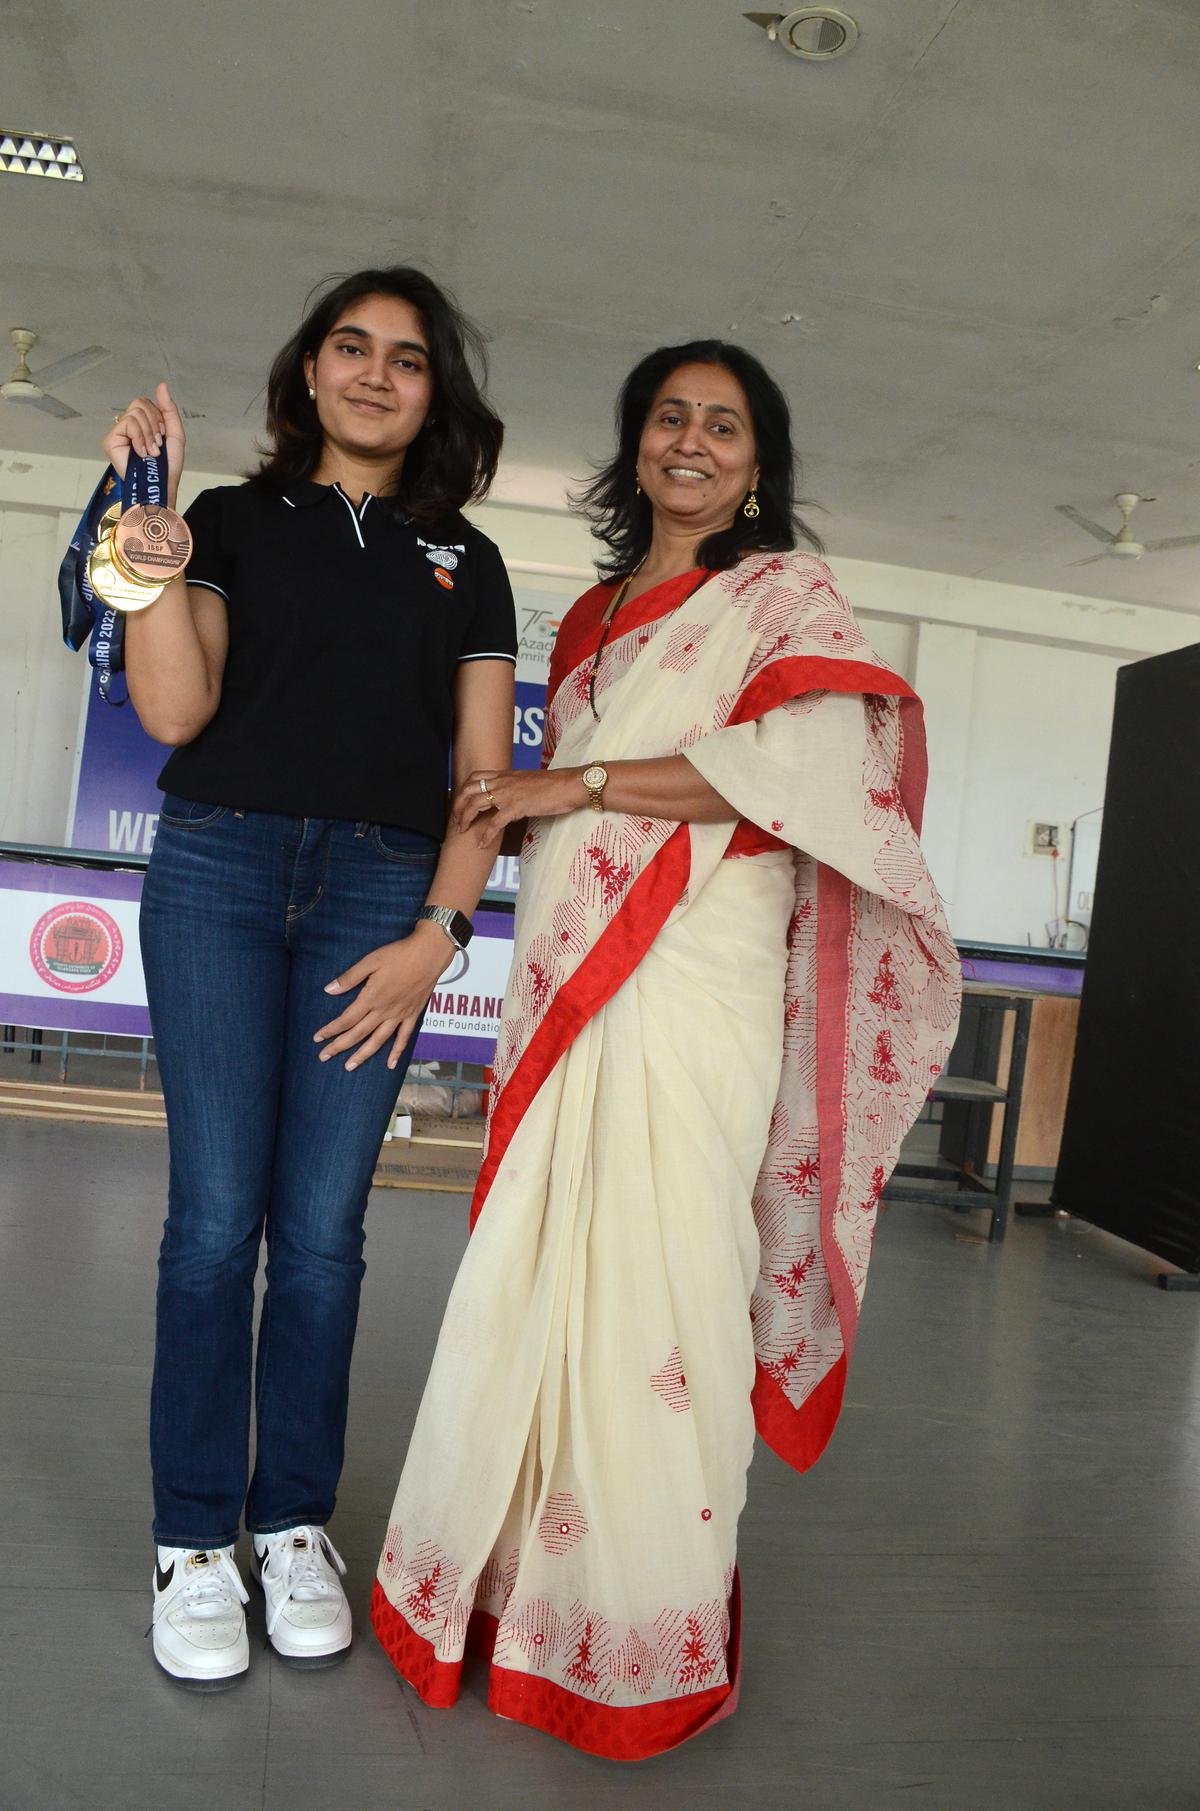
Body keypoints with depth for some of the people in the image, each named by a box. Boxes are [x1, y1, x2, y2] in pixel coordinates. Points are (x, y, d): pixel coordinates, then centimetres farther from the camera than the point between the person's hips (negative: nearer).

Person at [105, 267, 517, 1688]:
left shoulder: (465, 564, 16)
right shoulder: (233, 521, 12)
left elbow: (483, 774, 8)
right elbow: (175, 710, -2)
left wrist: (437, 933, -4)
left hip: (381, 891, 1)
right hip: (219, 871, -1)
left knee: (321, 1227, 1)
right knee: (216, 1214, -3)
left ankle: (293, 1525, 18)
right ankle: (193, 1541, 12)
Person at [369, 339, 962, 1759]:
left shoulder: (784, 591, 7)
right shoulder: (593, 615, 24)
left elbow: (808, 758, -11)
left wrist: (574, 785, -10)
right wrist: (503, 818, 9)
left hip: (688, 983, -5)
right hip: (567, 986, 6)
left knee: (648, 1280, -6)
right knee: (532, 1277, 5)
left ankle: (647, 1638, 9)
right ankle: (521, 1582, 20)